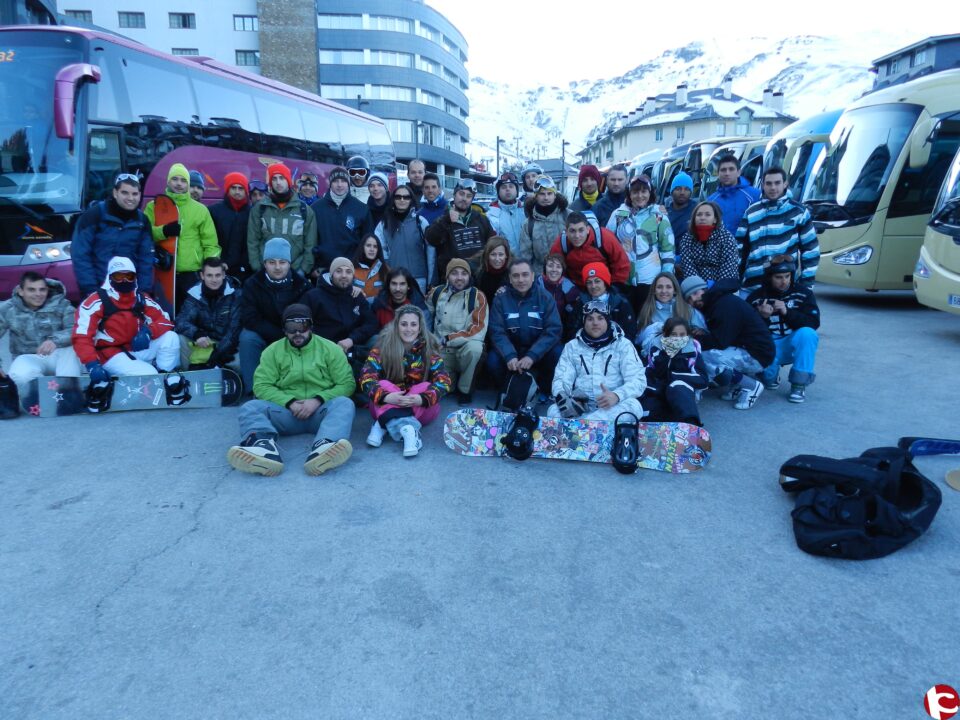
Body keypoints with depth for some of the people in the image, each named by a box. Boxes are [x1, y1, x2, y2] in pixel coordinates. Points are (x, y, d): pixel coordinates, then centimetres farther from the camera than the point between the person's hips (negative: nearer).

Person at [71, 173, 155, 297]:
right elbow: (80, 255, -11)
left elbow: (146, 259, 6)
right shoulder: (95, 215, -8)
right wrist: (90, 288, -16)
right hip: (97, 288, -3)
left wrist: (144, 290, -2)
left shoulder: (142, 221, 5)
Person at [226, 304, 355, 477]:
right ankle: (265, 448, -57)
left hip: (320, 411, -1)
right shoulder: (273, 350, 11)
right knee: (250, 408, -24)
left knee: (344, 403, -33)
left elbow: (347, 383, 1)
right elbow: (261, 386, 1)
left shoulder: (329, 348, 7)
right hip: (286, 411, 2)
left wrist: (318, 400, -14)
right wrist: (290, 402, -14)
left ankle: (324, 448, -63)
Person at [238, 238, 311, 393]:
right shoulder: (252, 284, -10)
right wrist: (280, 336, -25)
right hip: (262, 335, 0)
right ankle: (253, 390, -21)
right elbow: (250, 320, -17)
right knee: (247, 338, -30)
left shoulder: (301, 283, -9)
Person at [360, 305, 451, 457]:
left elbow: (444, 381, -18)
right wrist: (386, 396, -37)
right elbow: (366, 378, -18)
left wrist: (422, 399, -37)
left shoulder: (429, 348, -7)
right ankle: (407, 428, -54)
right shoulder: (383, 346, -8)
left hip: (422, 408, 0)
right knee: (384, 384, -28)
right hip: (387, 404, 0)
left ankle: (384, 426, -39)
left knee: (426, 387, -28)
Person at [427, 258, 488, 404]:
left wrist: (448, 339, -21)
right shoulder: (436, 292, 2)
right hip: (441, 351, 3)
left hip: (466, 347, -3)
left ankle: (464, 389, -12)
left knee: (475, 347, -37)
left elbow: (479, 331, -18)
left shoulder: (477, 296, -9)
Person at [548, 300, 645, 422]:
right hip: (581, 408, 1)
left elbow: (638, 380, -4)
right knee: (553, 411, -29)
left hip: (613, 408, -1)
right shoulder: (572, 346, 13)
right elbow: (561, 379, 7)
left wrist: (616, 396, -26)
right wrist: (561, 397, -19)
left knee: (633, 406, -35)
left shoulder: (623, 345, 6)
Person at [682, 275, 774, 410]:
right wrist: (703, 335, -7)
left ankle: (751, 386, -8)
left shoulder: (726, 304, -19)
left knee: (702, 358, -26)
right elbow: (717, 338, 14)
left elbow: (720, 342, -22)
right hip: (743, 349, 10)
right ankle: (737, 384, 6)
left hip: (757, 356, -10)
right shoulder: (715, 303, 11)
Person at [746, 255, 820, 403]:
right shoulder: (756, 297, -3)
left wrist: (787, 312, -24)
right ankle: (771, 376, 8)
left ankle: (799, 384, -19)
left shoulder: (803, 293, -3)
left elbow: (814, 323, -12)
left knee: (806, 333, -32)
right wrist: (761, 317, -26)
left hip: (795, 345, 1)